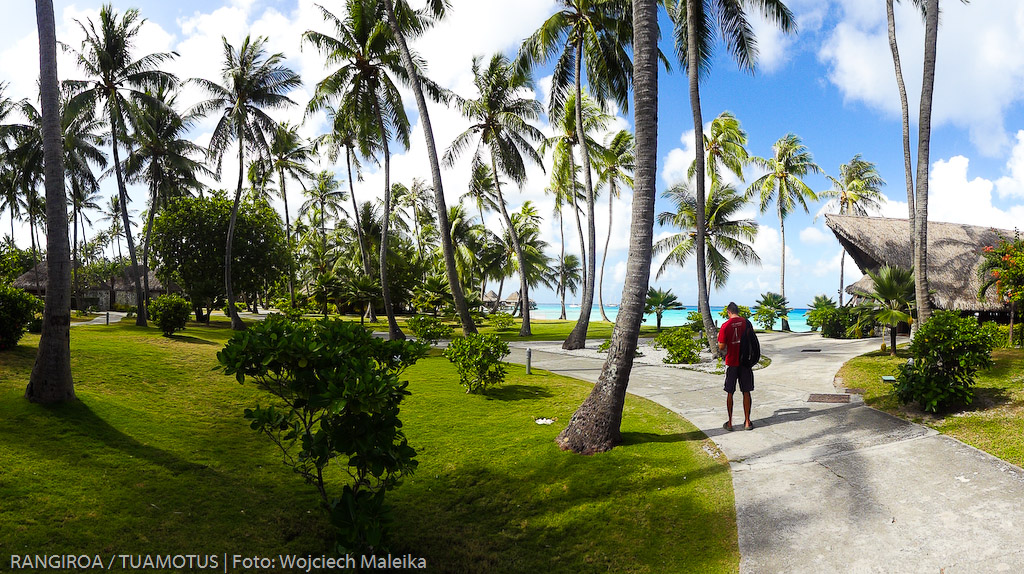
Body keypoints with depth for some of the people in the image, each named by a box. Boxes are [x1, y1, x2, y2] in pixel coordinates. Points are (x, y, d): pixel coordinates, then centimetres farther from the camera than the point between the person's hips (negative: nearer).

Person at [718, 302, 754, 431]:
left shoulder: (726, 326, -10)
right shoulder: (746, 323, -1)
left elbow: (722, 347, -10)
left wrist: (718, 338, 9)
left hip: (731, 363, -2)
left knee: (730, 393, 7)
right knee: (746, 392, 9)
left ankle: (729, 423, 10)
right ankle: (747, 422, 13)